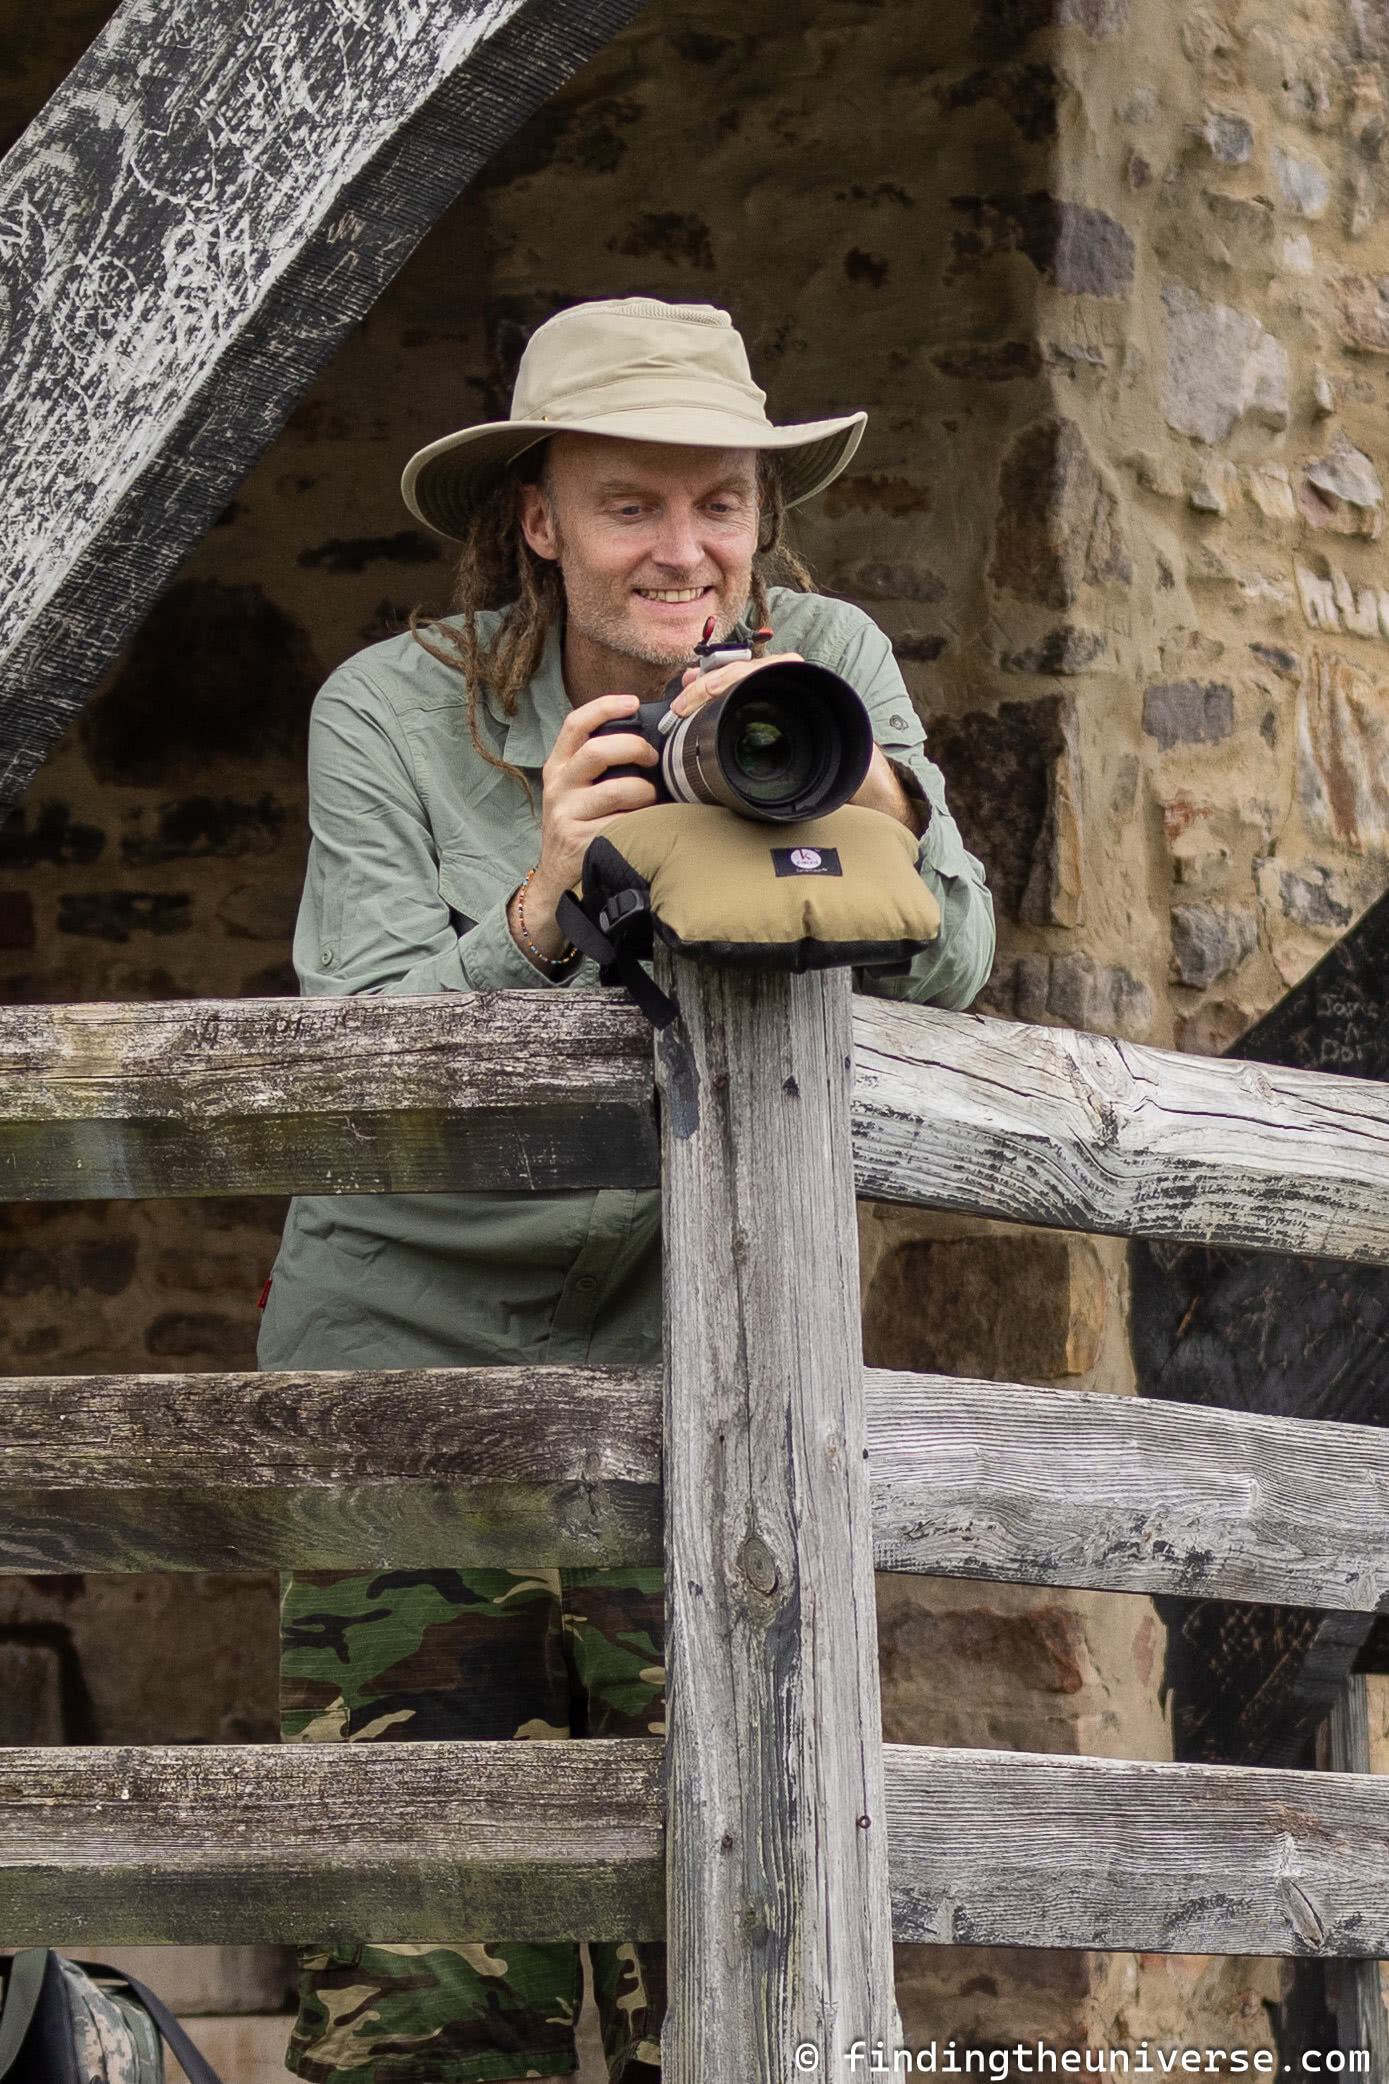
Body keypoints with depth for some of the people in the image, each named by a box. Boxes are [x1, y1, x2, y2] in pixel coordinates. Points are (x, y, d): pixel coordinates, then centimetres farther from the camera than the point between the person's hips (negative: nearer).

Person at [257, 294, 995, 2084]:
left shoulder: (821, 665, 0)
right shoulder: (393, 711, -5)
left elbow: (943, 975, -10)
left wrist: (864, 800, -30)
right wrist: (540, 910, -31)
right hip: (416, 1351, -1)